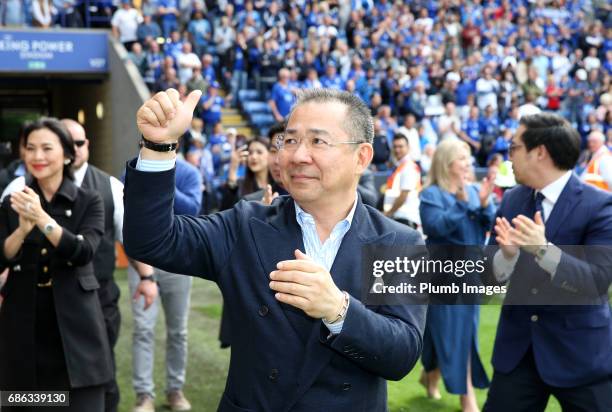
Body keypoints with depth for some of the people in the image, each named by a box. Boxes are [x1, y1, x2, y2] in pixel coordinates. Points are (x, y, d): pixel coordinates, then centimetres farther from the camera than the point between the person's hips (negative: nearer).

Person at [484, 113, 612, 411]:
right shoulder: (511, 200, 4)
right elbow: (489, 274, 2)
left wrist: (544, 249, -34)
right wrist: (507, 254, -21)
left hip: (580, 349, -4)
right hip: (517, 344, 5)